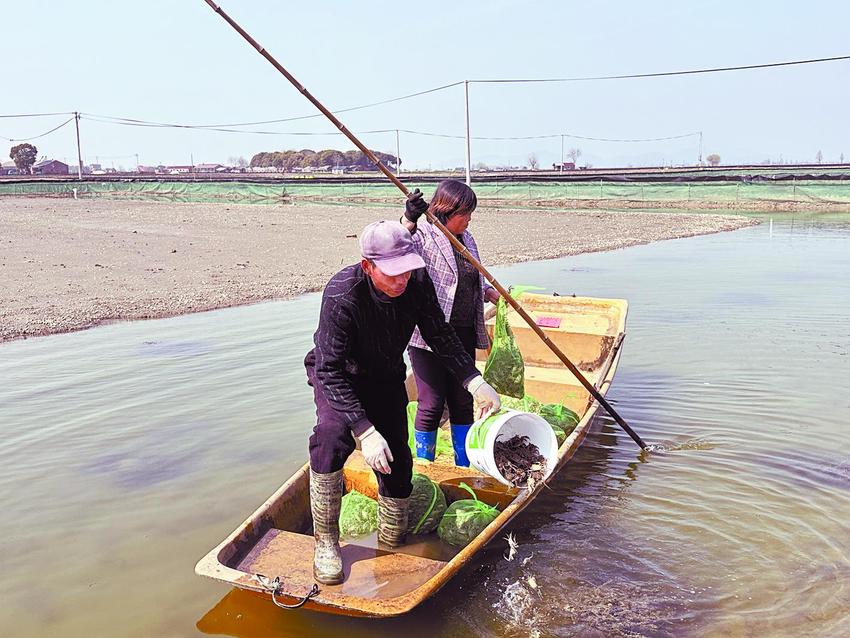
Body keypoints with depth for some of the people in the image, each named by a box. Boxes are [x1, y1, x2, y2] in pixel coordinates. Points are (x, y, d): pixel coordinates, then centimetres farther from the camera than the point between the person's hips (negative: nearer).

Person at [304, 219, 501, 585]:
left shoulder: (417, 281, -22)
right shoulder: (341, 295, -37)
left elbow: (440, 336, -8)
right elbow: (331, 371, -36)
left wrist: (474, 381, -19)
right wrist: (364, 431, -43)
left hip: (386, 377, 4)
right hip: (338, 374, -4)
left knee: (396, 458, 1)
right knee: (332, 434, -31)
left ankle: (391, 543, 25)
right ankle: (325, 542, -15)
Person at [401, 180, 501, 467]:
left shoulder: (465, 237, 14)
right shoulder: (423, 234, -10)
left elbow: (476, 279, 25)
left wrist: (493, 293, 7)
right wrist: (409, 220, -45)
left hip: (463, 333, 8)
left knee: (463, 400, 14)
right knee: (432, 402, -1)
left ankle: (464, 466, 28)